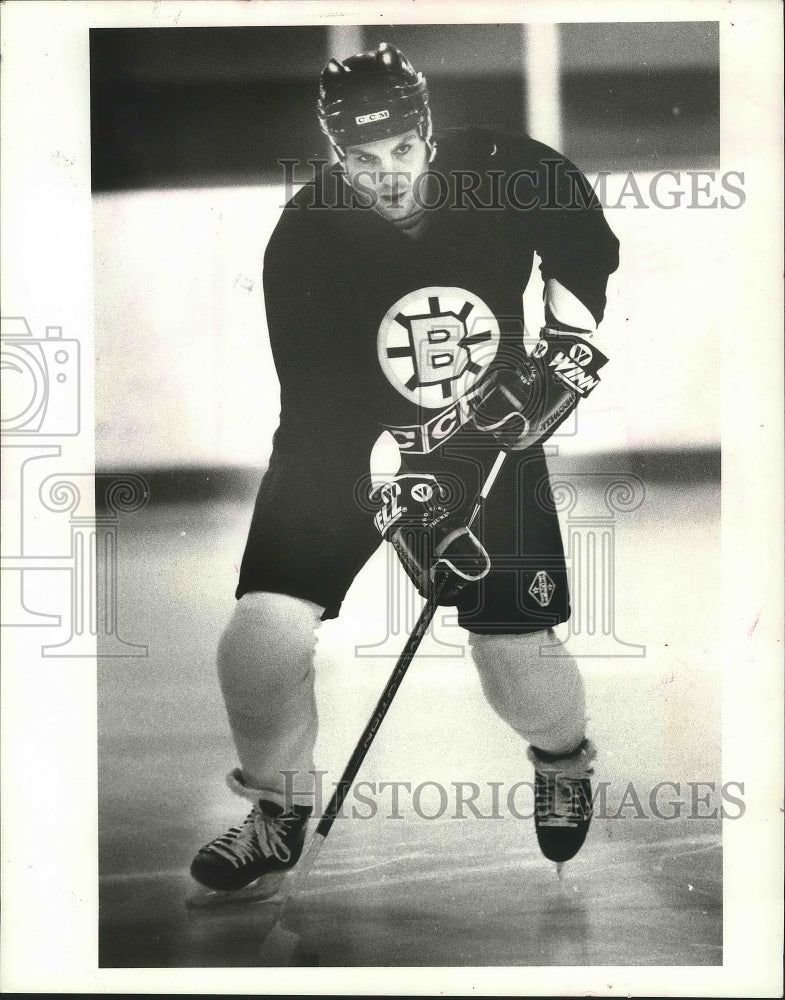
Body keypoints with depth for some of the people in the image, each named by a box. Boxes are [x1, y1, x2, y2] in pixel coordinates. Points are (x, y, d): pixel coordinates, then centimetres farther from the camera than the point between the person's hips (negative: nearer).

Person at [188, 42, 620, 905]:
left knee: (514, 654, -5)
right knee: (266, 627, -16)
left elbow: (585, 252, 6)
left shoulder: (513, 172, -17)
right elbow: (326, 411, -24)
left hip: (489, 432, 1)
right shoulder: (304, 242, -21)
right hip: (344, 444, 0)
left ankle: (563, 757, 32)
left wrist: (570, 343, -3)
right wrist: (391, 498, -32)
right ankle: (278, 815, 11)